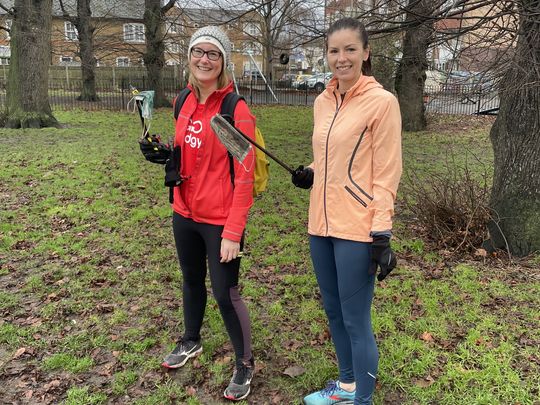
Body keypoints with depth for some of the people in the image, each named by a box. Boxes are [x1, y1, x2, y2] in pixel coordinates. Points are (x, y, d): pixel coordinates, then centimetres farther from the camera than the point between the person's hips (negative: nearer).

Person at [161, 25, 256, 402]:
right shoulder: (186, 102, 5)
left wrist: (233, 232, -19)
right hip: (185, 213, 7)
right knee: (192, 281, 22)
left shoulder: (236, 109, -15)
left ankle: (245, 364, 24)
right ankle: (191, 341, 46)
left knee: (225, 294, 2)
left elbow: (244, 176, -17)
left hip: (219, 220, -6)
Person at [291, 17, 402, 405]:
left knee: (356, 322, 3)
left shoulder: (382, 101, -10)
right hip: (321, 224, 7)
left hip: (356, 230, -7)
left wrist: (381, 235, -15)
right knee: (334, 312, 19)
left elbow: (386, 175, -12)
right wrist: (309, 175, 0)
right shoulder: (323, 102, 9)